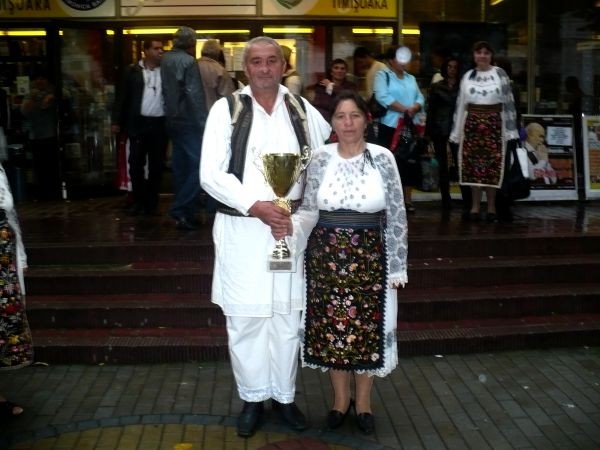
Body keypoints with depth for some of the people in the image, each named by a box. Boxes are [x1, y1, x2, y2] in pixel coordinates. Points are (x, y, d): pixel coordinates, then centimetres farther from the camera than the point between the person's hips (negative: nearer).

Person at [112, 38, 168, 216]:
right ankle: (138, 201, 16)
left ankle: (151, 202, 15)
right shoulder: (133, 71, 4)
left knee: (156, 165, 5)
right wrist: (117, 121, 1)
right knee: (136, 164, 3)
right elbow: (123, 97, 5)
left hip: (160, 124, 0)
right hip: (138, 123, 0)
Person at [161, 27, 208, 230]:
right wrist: (203, 122, -16)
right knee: (199, 164, -8)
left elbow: (166, 90, 9)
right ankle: (180, 209, -14)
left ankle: (185, 213, 16)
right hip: (189, 121, -8)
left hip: (172, 120, 8)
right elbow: (194, 95, -17)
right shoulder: (188, 61, -12)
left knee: (181, 167, 11)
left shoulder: (165, 59, 8)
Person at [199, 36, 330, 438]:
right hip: (242, 229, -2)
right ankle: (252, 397, 23)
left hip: (290, 226, 2)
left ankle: (284, 395, 27)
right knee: (245, 318, 5)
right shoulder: (226, 109, -3)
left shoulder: (302, 109, 5)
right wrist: (256, 206, -19)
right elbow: (211, 175, -9)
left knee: (288, 316, 10)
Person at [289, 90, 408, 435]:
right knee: (331, 327, 9)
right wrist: (292, 226, -22)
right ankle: (341, 398, 29)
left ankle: (363, 400, 28)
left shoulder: (383, 158, -6)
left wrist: (397, 266, -3)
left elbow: (396, 216, -3)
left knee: (368, 327, 8)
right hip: (327, 256, 1)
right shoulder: (321, 159, -2)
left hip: (369, 257, -1)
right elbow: (310, 209, 0)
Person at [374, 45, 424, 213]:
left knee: (410, 161, 5)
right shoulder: (383, 76, 0)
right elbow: (383, 97, -15)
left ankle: (407, 199, 12)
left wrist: (413, 108, -12)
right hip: (390, 125, -6)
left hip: (411, 126, 6)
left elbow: (420, 98, 11)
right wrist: (404, 109, -18)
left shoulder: (411, 78, 20)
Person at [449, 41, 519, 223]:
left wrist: (511, 131, -4)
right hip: (472, 123, 2)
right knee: (472, 164, 2)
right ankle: (475, 206, 11)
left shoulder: (500, 74, 1)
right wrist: (456, 132, 8)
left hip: (494, 124, -2)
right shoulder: (467, 76, 9)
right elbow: (460, 104, 11)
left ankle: (491, 206, 8)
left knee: (492, 165, -1)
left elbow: (508, 102, 0)